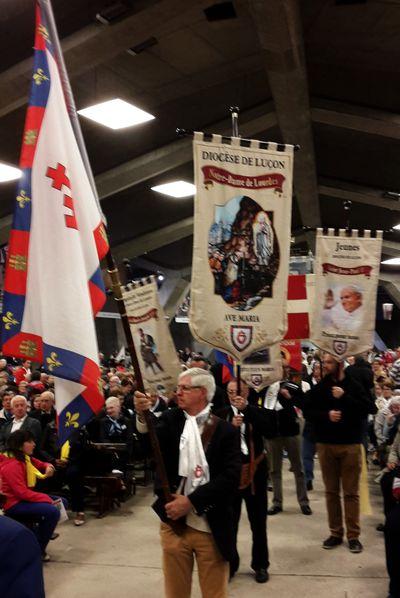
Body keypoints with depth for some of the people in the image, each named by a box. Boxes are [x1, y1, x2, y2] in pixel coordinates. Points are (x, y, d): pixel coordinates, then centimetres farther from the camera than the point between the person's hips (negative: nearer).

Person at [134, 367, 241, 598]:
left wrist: (191, 501, -17)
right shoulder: (170, 420, 3)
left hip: (211, 527, -2)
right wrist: (143, 415, -36)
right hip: (174, 522, 2)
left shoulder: (225, 430, -5)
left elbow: (231, 477, -12)